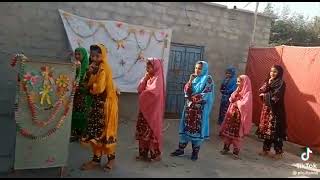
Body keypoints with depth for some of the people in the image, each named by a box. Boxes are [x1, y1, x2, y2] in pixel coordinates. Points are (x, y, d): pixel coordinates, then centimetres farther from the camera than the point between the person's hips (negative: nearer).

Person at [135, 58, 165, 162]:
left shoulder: (158, 79, -11)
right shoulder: (149, 78, 13)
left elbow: (153, 92, -27)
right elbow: (139, 90, 8)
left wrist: (143, 93, -7)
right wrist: (145, 78, -2)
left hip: (153, 110, -8)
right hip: (144, 109, 8)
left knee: (152, 131, -2)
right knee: (143, 131, 11)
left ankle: (155, 154, 9)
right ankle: (143, 153, 22)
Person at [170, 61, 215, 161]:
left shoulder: (208, 79, -4)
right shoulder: (193, 78, 13)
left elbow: (206, 94, -12)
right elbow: (186, 91, 4)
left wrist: (193, 98, -8)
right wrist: (190, 81, -9)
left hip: (201, 109, -5)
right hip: (189, 107, 5)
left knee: (197, 129, -1)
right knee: (186, 127, 7)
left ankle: (195, 151, 11)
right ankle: (181, 149, 16)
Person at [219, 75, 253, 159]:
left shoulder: (248, 93, -12)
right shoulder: (237, 91, 11)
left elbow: (243, 104, -24)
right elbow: (231, 99, 4)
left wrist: (236, 102, -7)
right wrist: (236, 92, -6)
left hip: (239, 116, -7)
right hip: (231, 114, 7)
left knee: (237, 134, 0)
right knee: (227, 131, 11)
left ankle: (236, 151, 11)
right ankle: (226, 148, 25)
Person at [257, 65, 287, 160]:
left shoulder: (281, 83, -8)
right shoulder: (268, 81, 13)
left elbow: (276, 96, -17)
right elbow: (261, 91, 2)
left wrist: (265, 95, -3)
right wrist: (268, 84, -11)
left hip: (276, 109, -6)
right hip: (266, 108, 6)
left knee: (275, 130, -4)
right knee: (266, 129, 9)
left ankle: (279, 152, 7)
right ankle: (266, 149, 19)